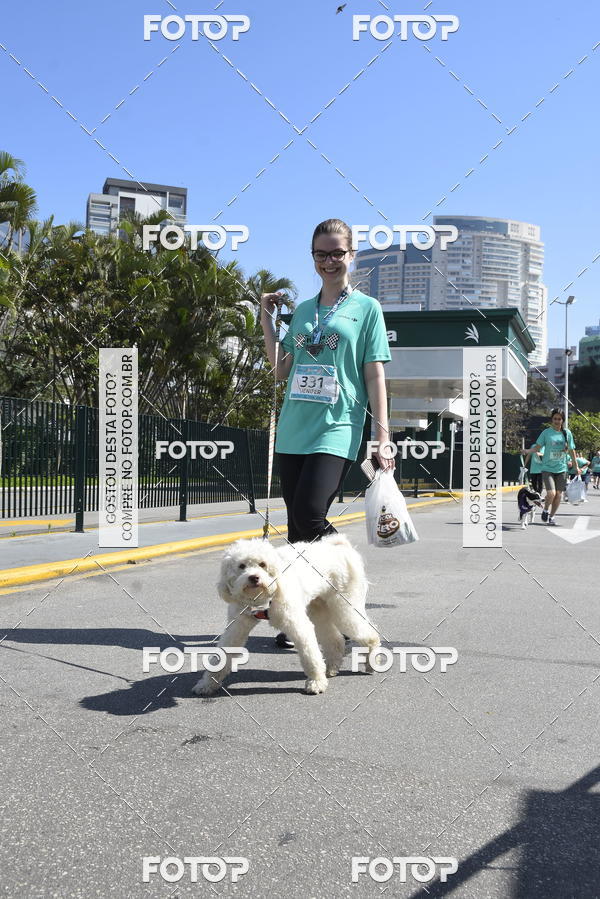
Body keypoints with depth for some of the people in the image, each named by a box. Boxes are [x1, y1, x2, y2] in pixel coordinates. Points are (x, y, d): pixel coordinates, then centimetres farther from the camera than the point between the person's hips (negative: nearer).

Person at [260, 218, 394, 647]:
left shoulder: (366, 307, 5)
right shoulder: (303, 310, 18)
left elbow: (375, 377, -1)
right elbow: (282, 370, 19)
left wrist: (382, 439, -7)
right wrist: (267, 320, 13)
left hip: (337, 430, -5)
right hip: (293, 431, 5)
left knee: (310, 516, -20)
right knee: (297, 525, 6)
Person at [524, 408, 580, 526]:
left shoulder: (567, 433, 6)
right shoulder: (546, 432, -2)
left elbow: (571, 451, 13)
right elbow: (538, 447, -3)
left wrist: (576, 467, 16)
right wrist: (528, 451, -23)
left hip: (561, 469, 3)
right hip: (547, 468, -3)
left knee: (558, 494, 3)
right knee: (551, 493, -16)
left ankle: (552, 516, 23)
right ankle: (546, 510, 14)